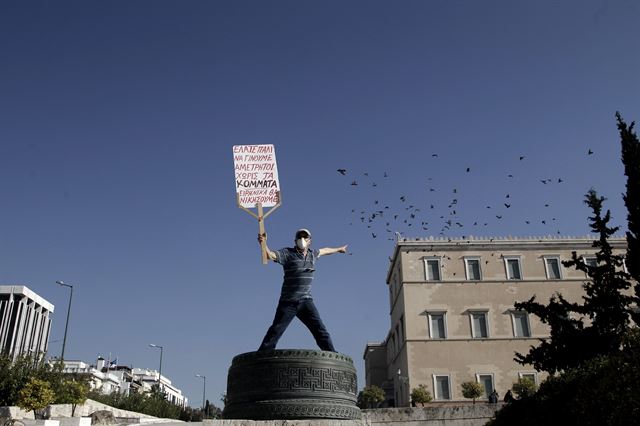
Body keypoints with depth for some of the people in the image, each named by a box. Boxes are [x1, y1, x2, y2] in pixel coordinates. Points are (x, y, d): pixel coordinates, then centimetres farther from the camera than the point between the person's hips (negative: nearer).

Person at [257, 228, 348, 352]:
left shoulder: (312, 254, 14)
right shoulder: (288, 253, -3)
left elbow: (324, 250, 36)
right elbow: (271, 255, -19)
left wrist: (338, 249, 53)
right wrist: (263, 244, -39)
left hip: (306, 301, 4)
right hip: (288, 302, -4)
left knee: (319, 329, -3)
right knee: (276, 331, -8)